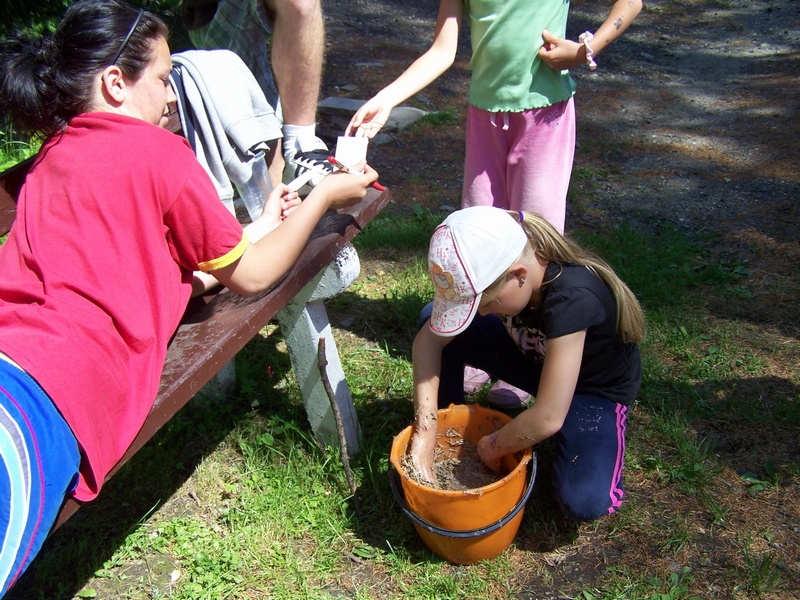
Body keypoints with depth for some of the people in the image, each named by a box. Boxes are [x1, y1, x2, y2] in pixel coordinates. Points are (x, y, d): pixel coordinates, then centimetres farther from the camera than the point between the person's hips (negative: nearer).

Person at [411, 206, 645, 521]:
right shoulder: (490, 266, -22)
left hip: (595, 388, -5)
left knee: (584, 502, -30)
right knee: (438, 321, -12)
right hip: (533, 356, 5)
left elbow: (548, 419, -39)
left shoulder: (571, 296, -40)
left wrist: (489, 449, -21)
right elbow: (429, 339, -18)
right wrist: (426, 435, -24)